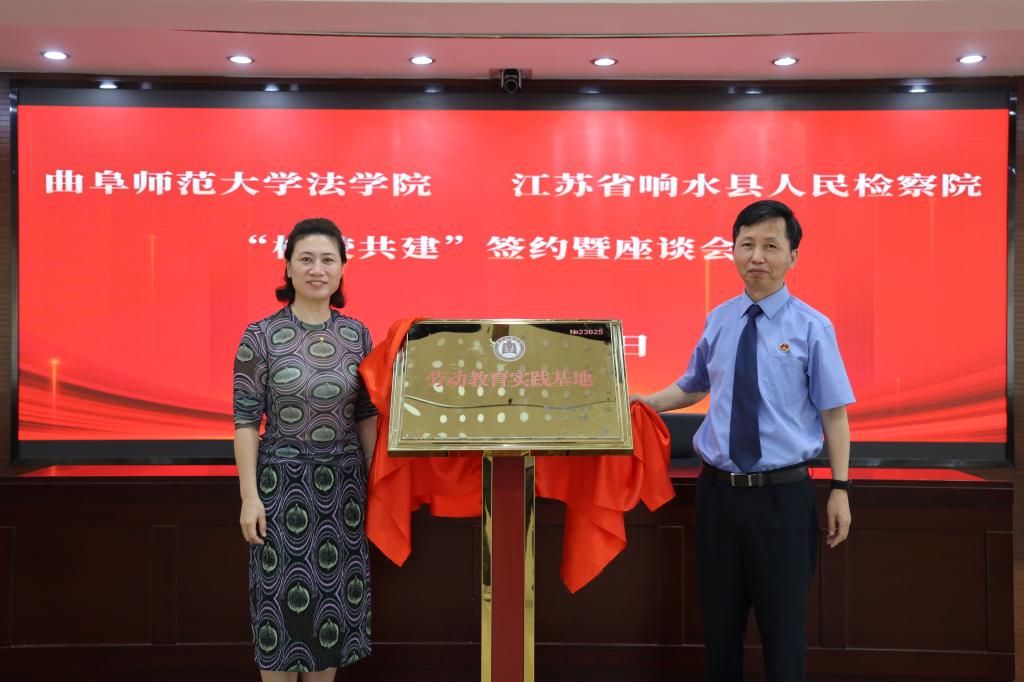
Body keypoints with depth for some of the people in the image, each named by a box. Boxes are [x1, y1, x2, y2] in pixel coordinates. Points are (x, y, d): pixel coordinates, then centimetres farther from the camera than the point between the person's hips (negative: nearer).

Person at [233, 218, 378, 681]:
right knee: (281, 594, 5)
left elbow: (367, 415, 8)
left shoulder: (356, 335, 3)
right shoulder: (260, 337, -6)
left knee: (334, 592, 11)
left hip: (343, 481, 3)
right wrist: (249, 495, -10)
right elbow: (245, 420, -6)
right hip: (282, 478, -3)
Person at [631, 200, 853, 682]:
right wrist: (645, 402, 5)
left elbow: (834, 413, -4)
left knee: (782, 624, 8)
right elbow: (693, 387, 19)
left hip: (783, 495, -3)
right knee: (720, 619, 15)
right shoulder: (718, 320, 4)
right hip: (719, 490, 4)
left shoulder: (811, 327, -6)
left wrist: (840, 489, -6)